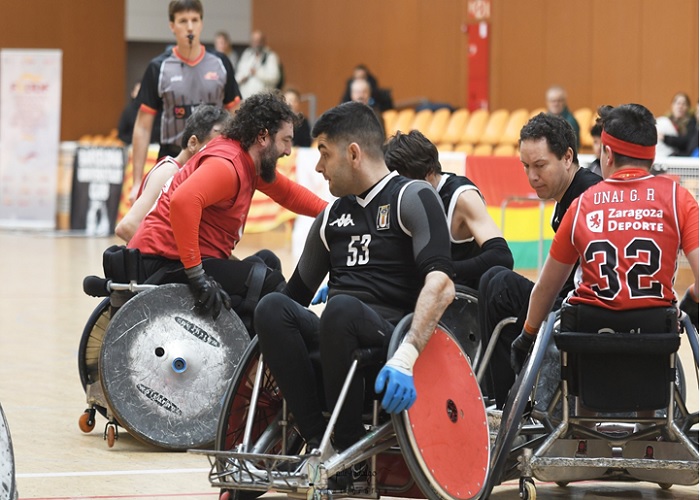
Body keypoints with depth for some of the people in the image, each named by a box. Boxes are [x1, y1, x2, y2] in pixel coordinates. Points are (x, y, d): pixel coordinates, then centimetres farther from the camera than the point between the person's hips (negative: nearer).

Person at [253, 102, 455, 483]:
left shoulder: (412, 198, -1)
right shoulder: (331, 217, 20)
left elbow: (440, 283, -17)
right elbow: (298, 292, 29)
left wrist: (407, 355, -30)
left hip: (388, 336, -6)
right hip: (334, 338, 6)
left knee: (341, 308, -36)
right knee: (272, 307, -21)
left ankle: (349, 450, -25)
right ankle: (317, 440, -25)